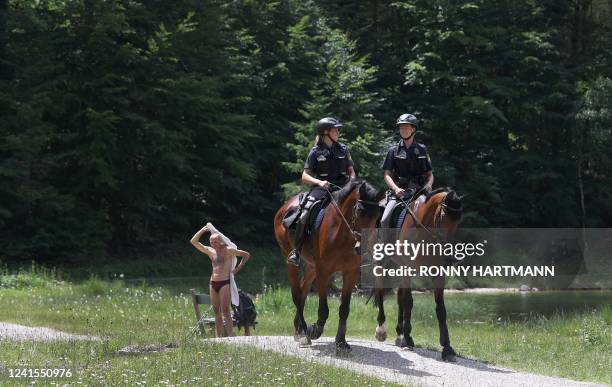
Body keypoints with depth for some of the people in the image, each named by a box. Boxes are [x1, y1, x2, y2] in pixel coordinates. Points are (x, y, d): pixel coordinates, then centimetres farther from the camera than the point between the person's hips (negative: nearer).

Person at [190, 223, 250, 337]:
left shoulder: (228, 250, -1)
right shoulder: (210, 251, 13)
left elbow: (247, 255, 3)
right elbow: (193, 241, 13)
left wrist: (238, 268, -3)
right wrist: (203, 229, 8)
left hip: (225, 283, -6)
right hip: (213, 284, 6)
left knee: (226, 312, -11)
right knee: (216, 312, 5)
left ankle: (230, 336, -13)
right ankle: (219, 337, 7)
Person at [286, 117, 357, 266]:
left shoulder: (343, 150, 15)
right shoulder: (316, 152, 5)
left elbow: (351, 171, 20)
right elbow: (305, 177, 2)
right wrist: (318, 182, -16)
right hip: (321, 189, -3)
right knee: (305, 214, -27)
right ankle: (296, 251, -22)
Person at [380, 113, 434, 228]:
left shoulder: (422, 150, 12)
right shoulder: (394, 150, 9)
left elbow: (430, 174, 15)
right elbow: (387, 175, 4)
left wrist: (428, 185, -8)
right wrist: (396, 189, -15)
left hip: (419, 191, 0)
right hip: (399, 192, 0)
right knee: (385, 221, -21)